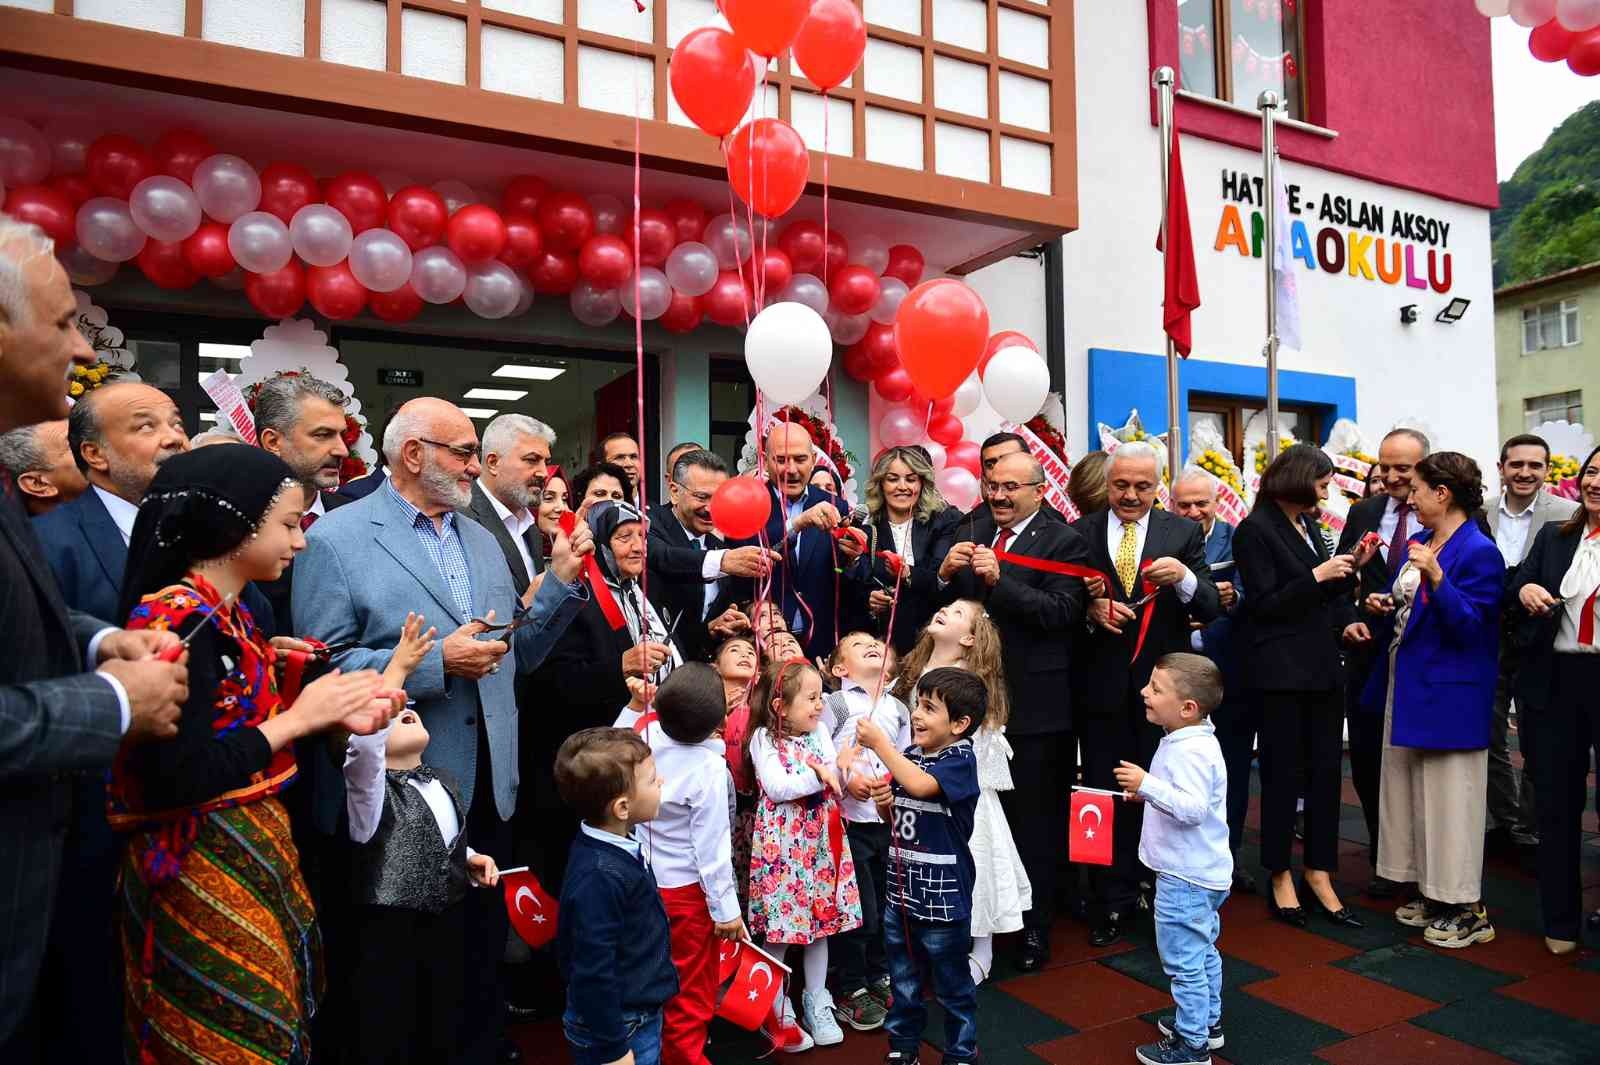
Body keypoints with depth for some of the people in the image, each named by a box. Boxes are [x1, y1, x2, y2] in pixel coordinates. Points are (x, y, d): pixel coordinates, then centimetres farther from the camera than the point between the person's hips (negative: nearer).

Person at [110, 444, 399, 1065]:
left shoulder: (228, 614, 8)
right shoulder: (179, 620, -21)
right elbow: (178, 780, -26)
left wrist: (332, 718, -3)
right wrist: (299, 717, -19)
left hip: (250, 857, 9)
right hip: (203, 874, -9)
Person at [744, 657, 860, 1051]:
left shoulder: (820, 732, 4)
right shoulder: (764, 738, -10)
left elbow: (836, 781, -2)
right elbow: (776, 788, -20)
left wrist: (828, 769, -21)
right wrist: (818, 775, -17)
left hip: (819, 839, 5)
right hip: (782, 841, -5)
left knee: (823, 916, 13)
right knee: (779, 926, 4)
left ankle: (816, 1002, 30)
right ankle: (778, 1010, 21)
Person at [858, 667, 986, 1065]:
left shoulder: (960, 759, -16)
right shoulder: (909, 755, 4)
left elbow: (920, 785, -36)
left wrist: (880, 743, -29)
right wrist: (884, 802, -7)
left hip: (943, 893, -6)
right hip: (902, 887, 7)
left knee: (952, 985, 11)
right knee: (903, 980, 21)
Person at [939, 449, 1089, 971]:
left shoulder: (1064, 541, -8)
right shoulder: (970, 533, 7)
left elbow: (1062, 613, -19)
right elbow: (941, 606, 8)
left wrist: (998, 579, -26)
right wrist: (945, 573, -13)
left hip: (1034, 702, -5)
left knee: (1035, 820, 8)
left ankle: (1034, 928, 25)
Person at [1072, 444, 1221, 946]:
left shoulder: (1184, 533, 1)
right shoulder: (1081, 533, 1)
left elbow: (1210, 609, -5)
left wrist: (1184, 578, -25)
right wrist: (1090, 610, -18)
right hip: (1103, 685, 1)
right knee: (1106, 793, 9)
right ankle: (1114, 901, 23)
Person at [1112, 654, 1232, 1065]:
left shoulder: (1190, 751, -26)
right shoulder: (1187, 741, 7)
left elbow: (1193, 809, -33)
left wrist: (1148, 784, -32)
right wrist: (1147, 794, 12)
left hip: (1186, 878, -11)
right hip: (1197, 872, 11)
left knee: (1183, 961, 1)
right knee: (1202, 951, 24)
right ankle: (1207, 1021, 39)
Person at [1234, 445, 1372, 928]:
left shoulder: (1308, 527, 13)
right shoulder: (1255, 531, -10)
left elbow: (1322, 596, 19)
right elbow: (1264, 604, -14)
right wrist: (1317, 576, -17)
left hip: (1322, 667, 7)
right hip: (1281, 671, -7)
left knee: (1326, 772, 8)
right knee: (1283, 775, 3)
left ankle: (1319, 872, 20)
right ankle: (1280, 876, 18)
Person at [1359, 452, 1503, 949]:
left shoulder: (1479, 552, -15)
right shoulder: (1420, 543, 10)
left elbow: (1469, 628, -21)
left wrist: (1436, 578, -32)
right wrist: (1384, 608, 0)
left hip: (1449, 697, -9)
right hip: (1409, 689, 9)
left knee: (1449, 797, -1)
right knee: (1412, 791, 15)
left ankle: (1467, 910, 13)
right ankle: (1432, 892, 28)